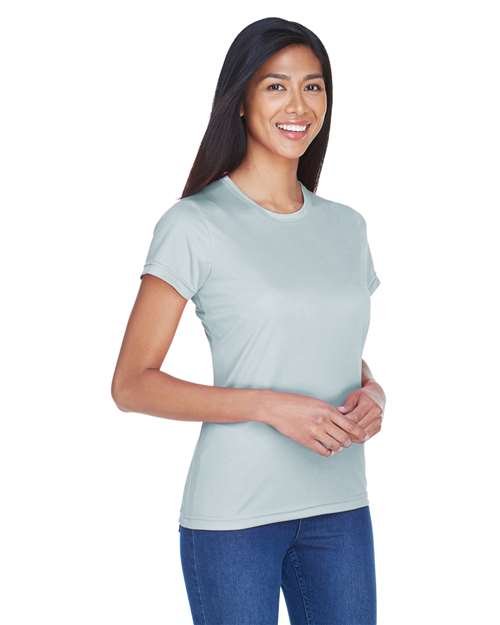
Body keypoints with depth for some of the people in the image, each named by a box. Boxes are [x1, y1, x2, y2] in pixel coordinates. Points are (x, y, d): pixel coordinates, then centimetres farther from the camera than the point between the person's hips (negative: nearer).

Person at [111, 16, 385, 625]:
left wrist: (371, 394, -3)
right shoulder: (194, 225, -8)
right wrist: (269, 405, -19)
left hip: (339, 508, 5)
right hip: (234, 515, -5)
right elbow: (132, 384, -9)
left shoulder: (346, 227, 9)